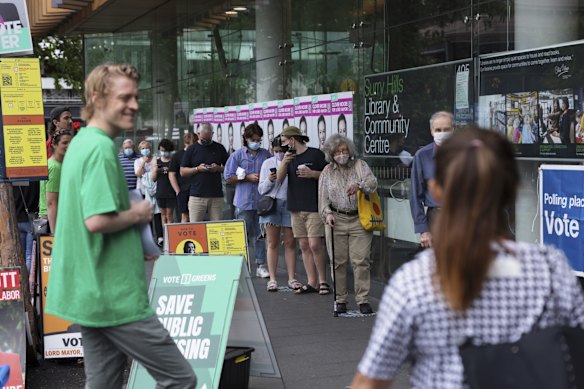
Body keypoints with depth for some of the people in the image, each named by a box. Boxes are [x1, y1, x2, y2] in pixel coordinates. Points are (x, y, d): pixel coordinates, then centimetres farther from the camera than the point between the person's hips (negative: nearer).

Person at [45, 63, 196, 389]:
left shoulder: (82, 143, 14)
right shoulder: (102, 148, -17)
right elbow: (97, 220, -27)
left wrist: (136, 244, 15)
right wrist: (137, 214, -10)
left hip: (93, 292, 10)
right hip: (115, 295, -10)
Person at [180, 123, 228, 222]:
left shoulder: (219, 148, 10)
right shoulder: (192, 149, 6)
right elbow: (182, 172, 6)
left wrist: (218, 168, -6)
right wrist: (197, 169, -10)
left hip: (216, 195, 1)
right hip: (197, 194, -1)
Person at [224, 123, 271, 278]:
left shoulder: (266, 155, 11)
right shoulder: (238, 155, 4)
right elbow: (228, 178, 0)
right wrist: (248, 177, -7)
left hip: (262, 201, 2)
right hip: (244, 201, -2)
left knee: (260, 235, 5)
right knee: (244, 235, -1)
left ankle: (260, 265, 10)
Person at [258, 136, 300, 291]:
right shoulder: (268, 163, 9)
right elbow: (261, 189, 8)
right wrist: (269, 180, -8)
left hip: (289, 204, -1)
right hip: (271, 203, 1)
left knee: (290, 242, 2)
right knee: (273, 243, 2)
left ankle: (292, 278, 8)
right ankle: (272, 279, 4)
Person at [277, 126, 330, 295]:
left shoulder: (316, 154, -2)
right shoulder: (289, 157, 15)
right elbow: (280, 178, 4)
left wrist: (312, 174, -13)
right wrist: (284, 162, -12)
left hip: (314, 207, -6)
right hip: (296, 208, 6)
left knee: (315, 245, -10)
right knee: (304, 246, 6)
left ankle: (323, 281, 1)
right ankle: (312, 283, 10)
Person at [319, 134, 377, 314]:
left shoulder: (360, 165, 7)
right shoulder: (327, 172, 11)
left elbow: (372, 182, -8)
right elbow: (323, 197, 8)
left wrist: (359, 185, -28)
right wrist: (327, 213, -9)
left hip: (359, 220, -1)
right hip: (336, 220, 1)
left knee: (360, 260, -6)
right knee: (338, 261, 2)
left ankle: (363, 299, 0)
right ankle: (341, 300, 12)